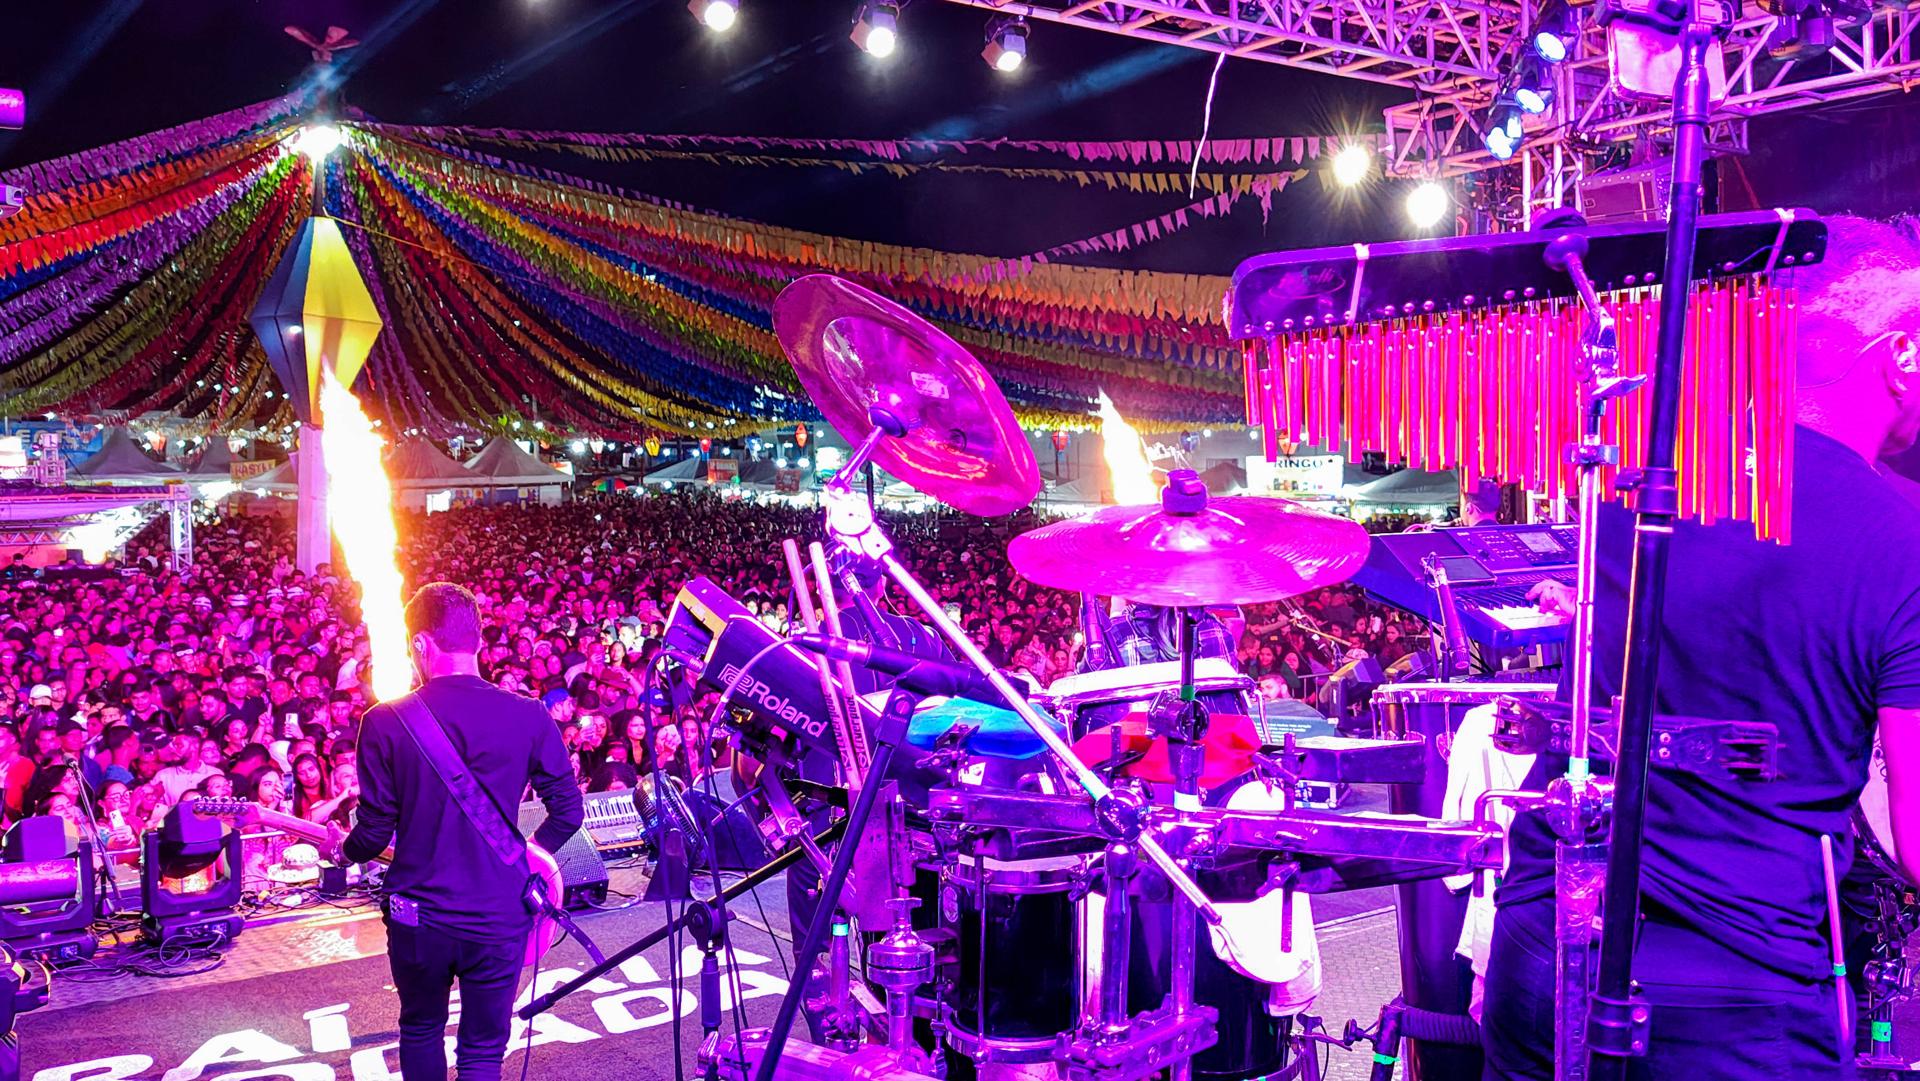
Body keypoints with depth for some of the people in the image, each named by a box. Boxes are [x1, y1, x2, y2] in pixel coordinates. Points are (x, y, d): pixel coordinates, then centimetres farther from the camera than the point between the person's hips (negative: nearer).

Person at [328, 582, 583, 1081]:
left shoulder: (385, 722, -11)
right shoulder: (528, 716, -9)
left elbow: (375, 830, -6)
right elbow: (568, 811, -3)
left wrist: (345, 849, 17)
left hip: (418, 914, 1)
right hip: (501, 913, 0)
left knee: (421, 1030, 25)